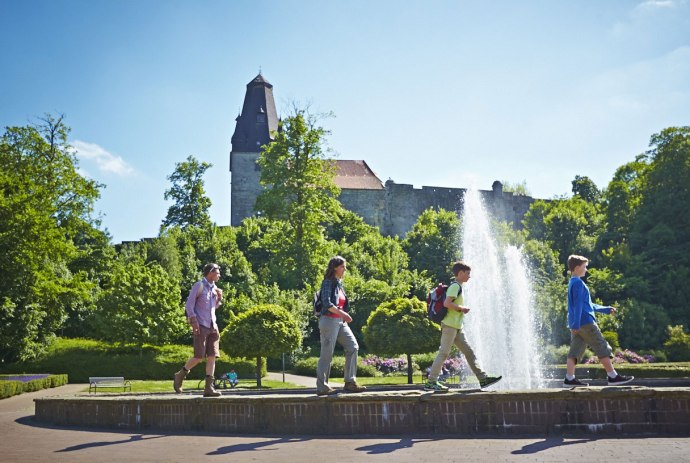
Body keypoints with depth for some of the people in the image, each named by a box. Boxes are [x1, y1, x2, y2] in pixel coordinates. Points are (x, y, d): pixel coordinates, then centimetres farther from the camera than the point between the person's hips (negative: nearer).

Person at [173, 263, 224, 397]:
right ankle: (180, 376, 13)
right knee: (199, 357, -10)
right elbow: (189, 304, -8)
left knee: (212, 357, -2)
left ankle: (208, 388, -3)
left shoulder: (214, 288, 17)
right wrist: (194, 322, -17)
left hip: (212, 326, 7)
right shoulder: (199, 285, -3)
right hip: (201, 326, -7)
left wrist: (219, 298, 9)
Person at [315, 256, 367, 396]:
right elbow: (327, 303, -21)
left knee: (353, 347, 1)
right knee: (327, 354, -3)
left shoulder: (339, 283, 16)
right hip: (329, 320, -8)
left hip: (340, 321, 8)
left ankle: (350, 382, 5)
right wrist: (343, 313, -22)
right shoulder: (328, 282, -9)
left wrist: (344, 316, 8)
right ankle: (322, 387, 4)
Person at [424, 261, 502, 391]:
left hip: (457, 327, 10)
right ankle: (431, 382, -5)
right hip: (450, 325, -10)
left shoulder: (458, 287, 20)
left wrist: (462, 310, 11)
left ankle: (483, 378, 8)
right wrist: (462, 308, -13)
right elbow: (446, 303, -24)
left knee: (469, 352, 7)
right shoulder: (455, 286, -11)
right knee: (444, 353, -8)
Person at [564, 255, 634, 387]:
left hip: (576, 325, 9)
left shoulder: (572, 283, 21)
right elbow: (578, 305, -18)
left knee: (575, 351, 4)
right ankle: (613, 376, 1)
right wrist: (576, 325, -23)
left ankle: (569, 379, 0)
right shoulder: (578, 283, -10)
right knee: (602, 349, -2)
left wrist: (607, 309, 31)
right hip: (585, 322, -9)